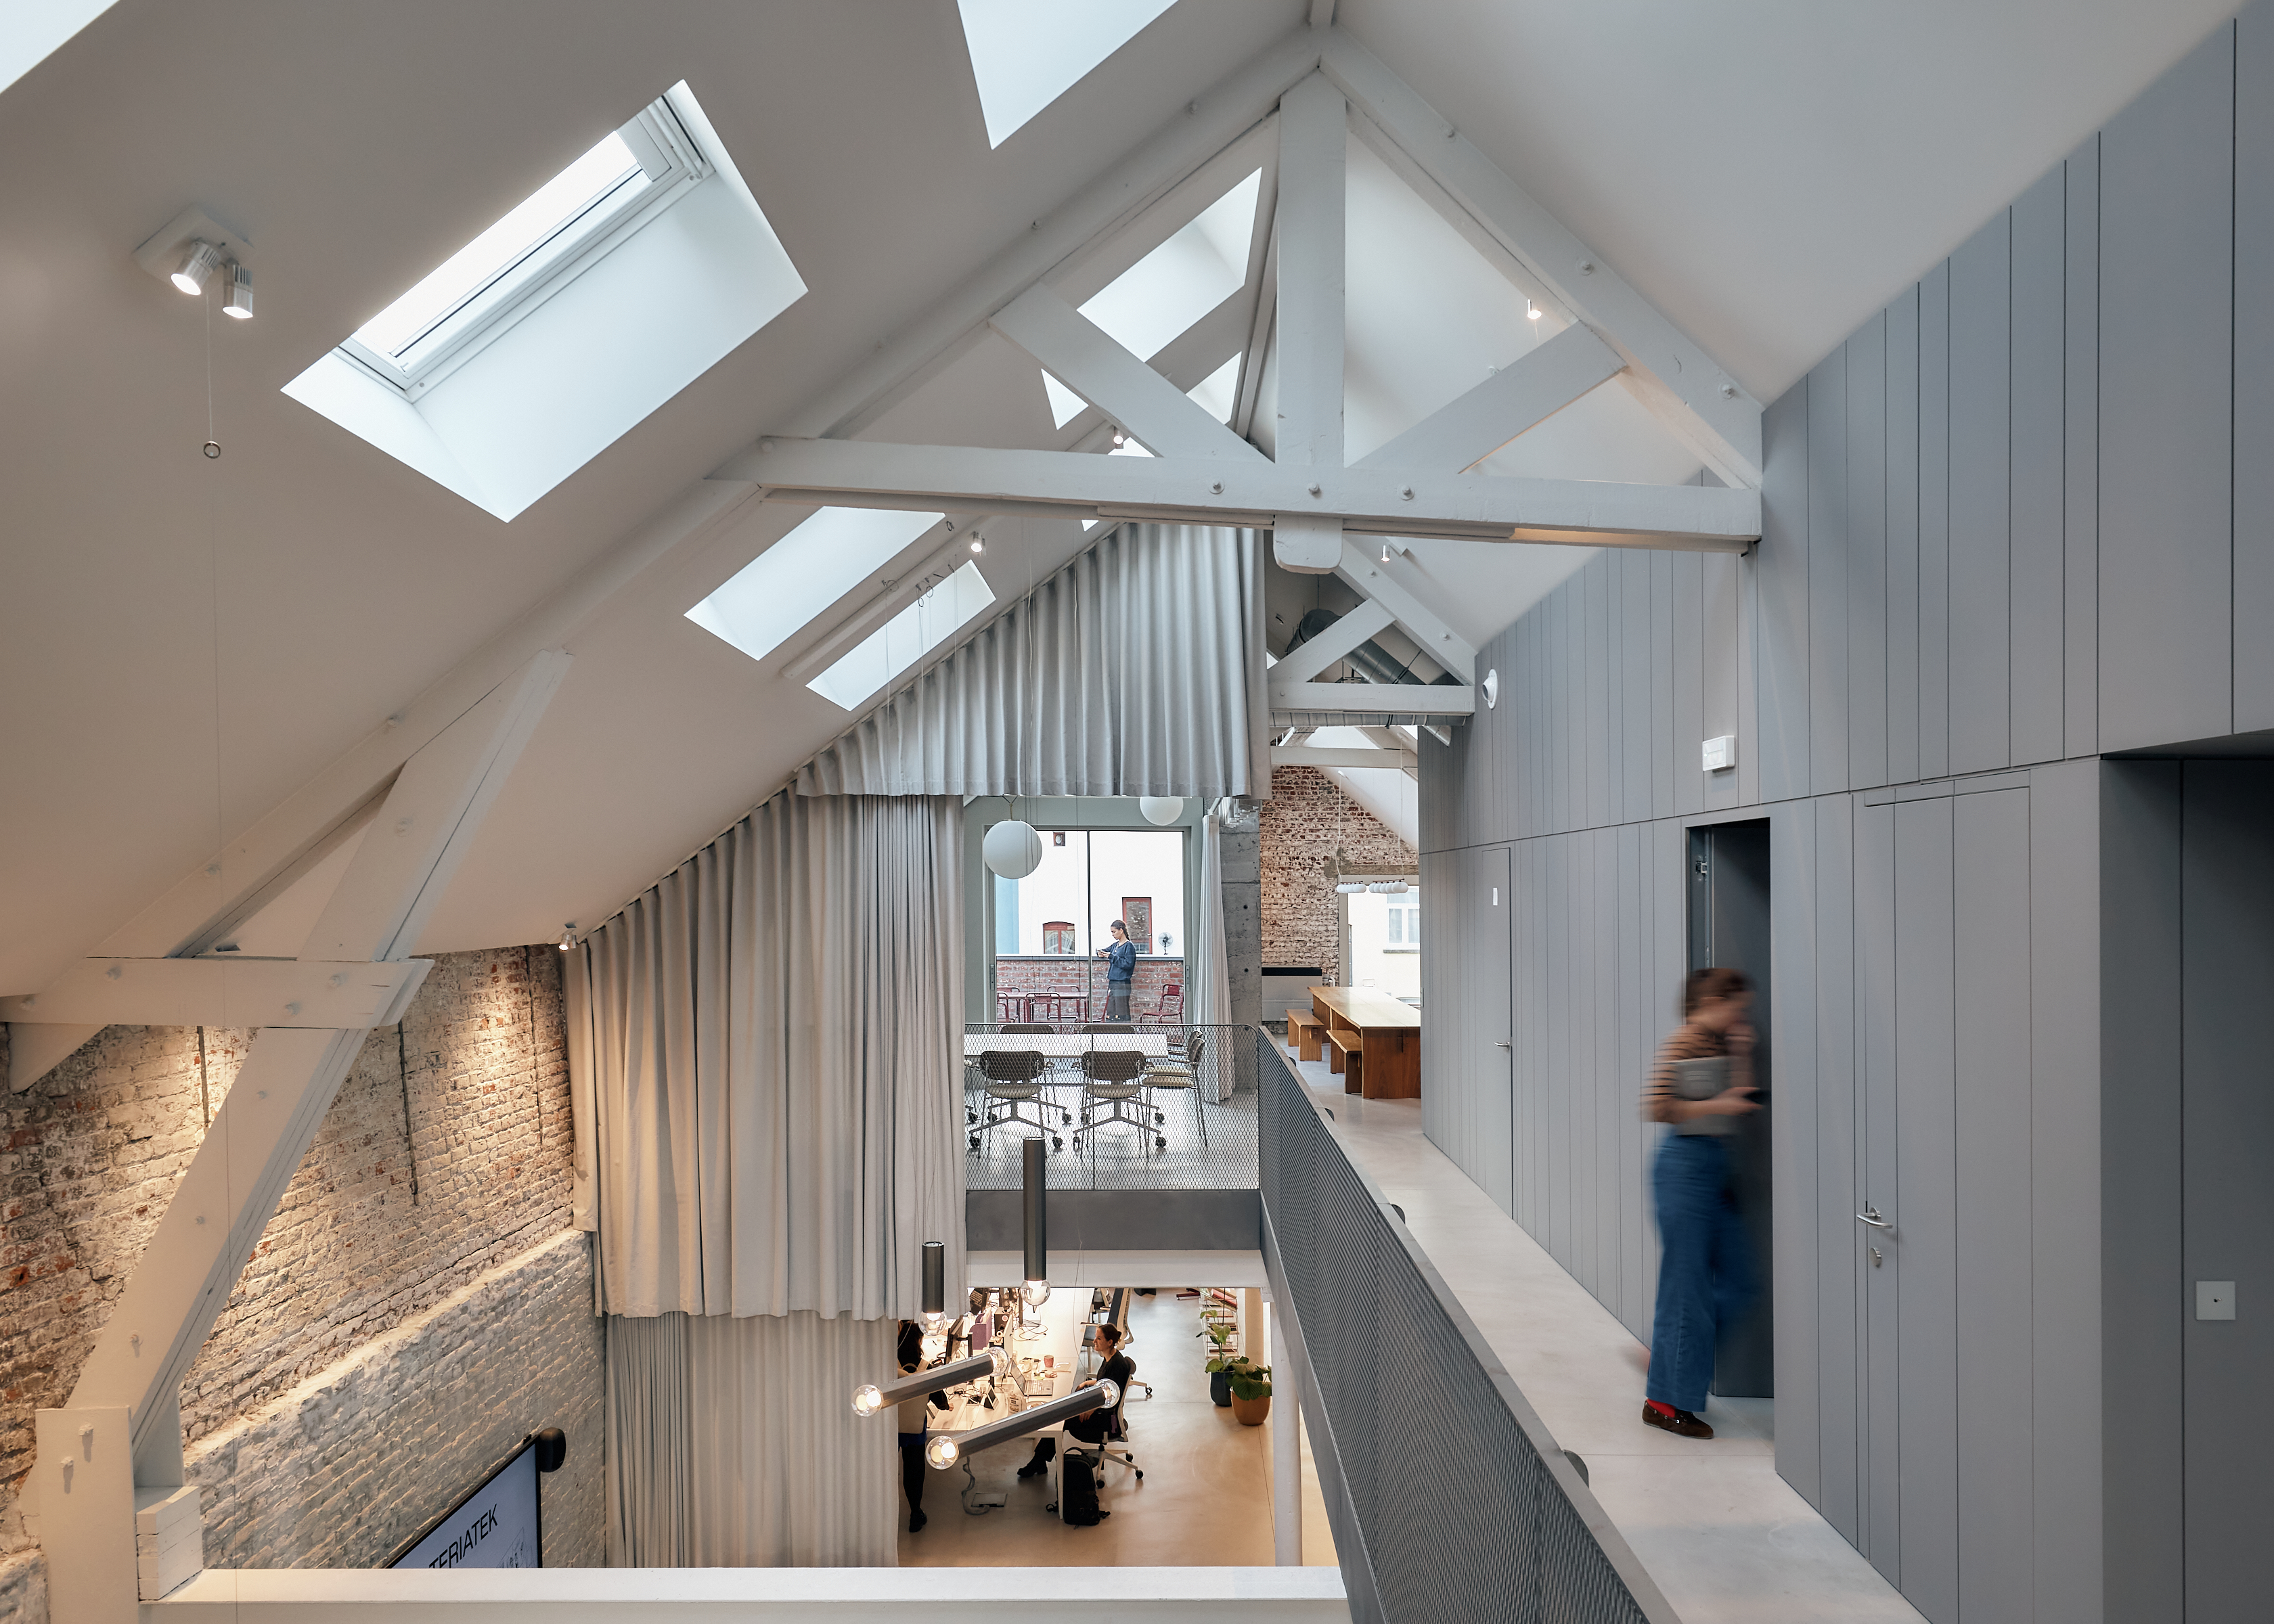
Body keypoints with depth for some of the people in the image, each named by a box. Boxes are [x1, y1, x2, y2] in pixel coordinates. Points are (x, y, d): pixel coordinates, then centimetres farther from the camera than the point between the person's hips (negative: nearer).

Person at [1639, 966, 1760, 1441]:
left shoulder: (1721, 1044, 12)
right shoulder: (1683, 1043, -14)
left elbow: (1739, 1102, 8)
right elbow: (1656, 1107, -20)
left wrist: (1742, 1057, 0)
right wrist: (1717, 1105, -18)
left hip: (1713, 1167, 9)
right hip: (1685, 1165, -9)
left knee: (1736, 1280, 11)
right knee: (1687, 1284, -3)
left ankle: (1669, 1346, 27)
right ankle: (1665, 1402, 8)